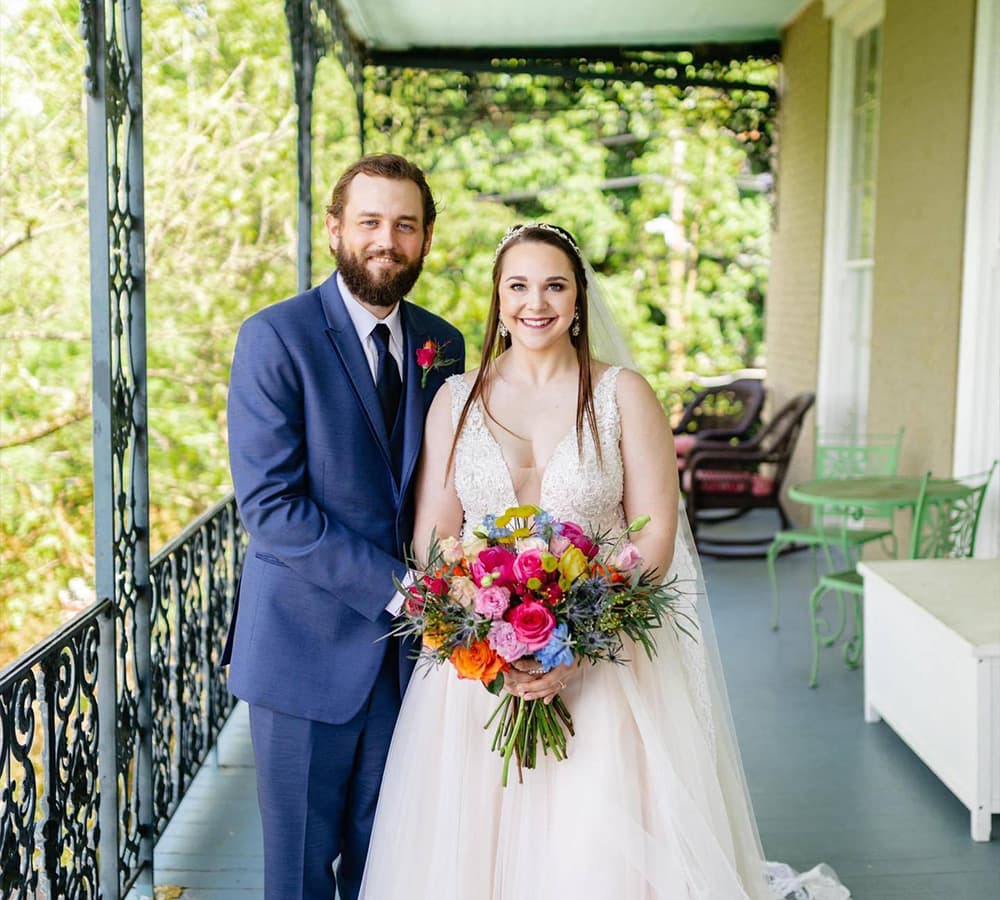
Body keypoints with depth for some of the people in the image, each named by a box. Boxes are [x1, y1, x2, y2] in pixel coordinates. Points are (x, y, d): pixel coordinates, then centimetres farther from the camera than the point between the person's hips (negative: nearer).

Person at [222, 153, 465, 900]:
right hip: (308, 647, -4)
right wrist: (398, 587, -19)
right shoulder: (275, 337, -10)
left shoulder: (443, 345, 7)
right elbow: (270, 507, -17)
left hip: (407, 647, 4)